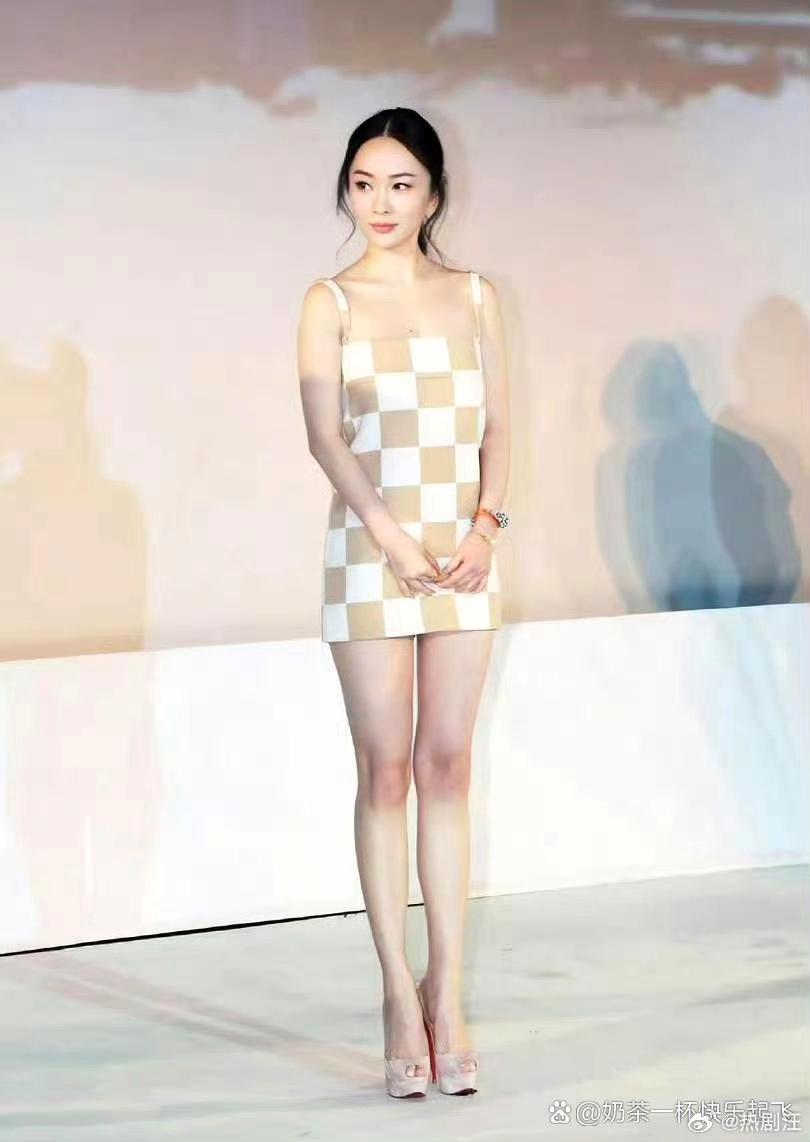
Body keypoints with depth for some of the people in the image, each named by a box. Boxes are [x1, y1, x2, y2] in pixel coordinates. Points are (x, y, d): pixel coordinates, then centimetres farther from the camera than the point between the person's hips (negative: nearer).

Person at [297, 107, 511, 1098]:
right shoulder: (331, 303, 3)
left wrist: (485, 525, -8)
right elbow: (324, 432, -7)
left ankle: (447, 995, 4)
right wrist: (390, 532, -18)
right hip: (370, 548, -2)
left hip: (464, 549, 2)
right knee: (385, 772, -1)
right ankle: (400, 999, 2)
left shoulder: (473, 297, 11)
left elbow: (495, 424, 8)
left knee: (447, 766, 2)